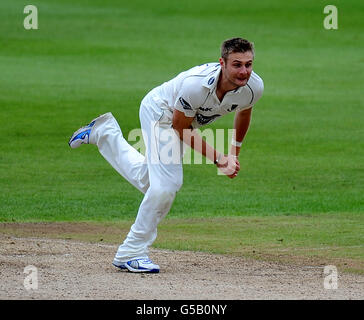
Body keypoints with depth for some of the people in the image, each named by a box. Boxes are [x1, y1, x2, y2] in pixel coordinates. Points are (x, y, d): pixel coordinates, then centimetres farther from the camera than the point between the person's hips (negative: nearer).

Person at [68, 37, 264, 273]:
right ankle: (132, 253, -6)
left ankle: (104, 132, 38)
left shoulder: (254, 87, -25)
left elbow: (244, 113, 1)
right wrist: (218, 158, -28)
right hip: (160, 111, -7)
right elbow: (181, 128, -26)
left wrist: (234, 153, 8)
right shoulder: (195, 84, -42)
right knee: (166, 184, -18)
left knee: (146, 180, 18)